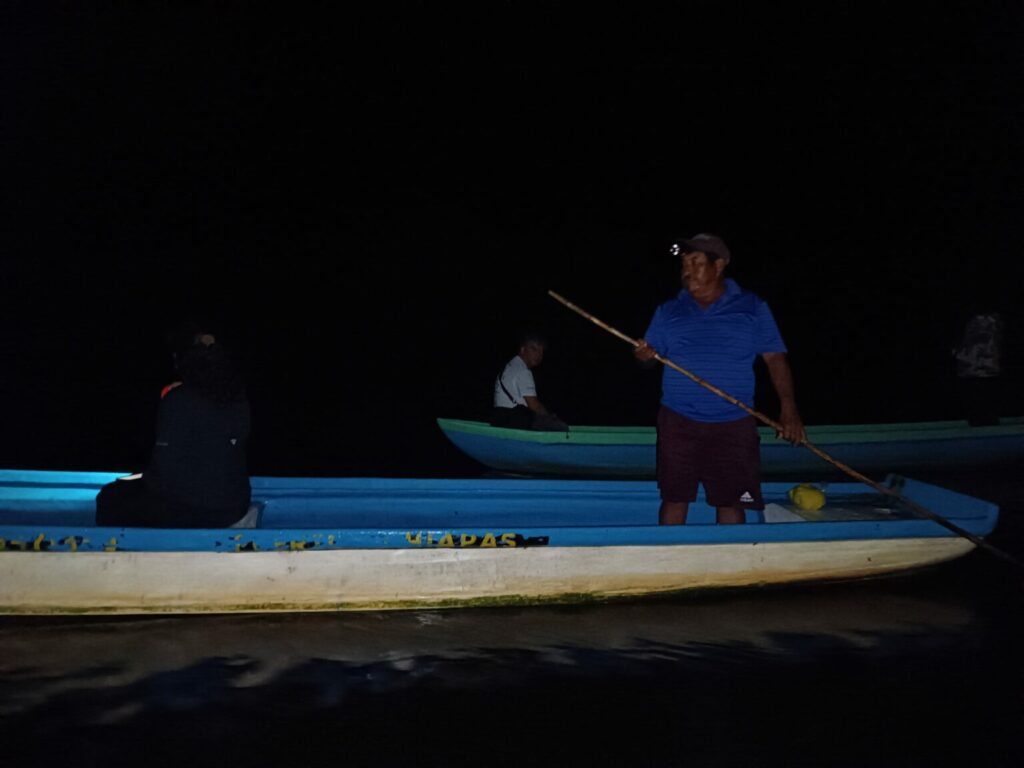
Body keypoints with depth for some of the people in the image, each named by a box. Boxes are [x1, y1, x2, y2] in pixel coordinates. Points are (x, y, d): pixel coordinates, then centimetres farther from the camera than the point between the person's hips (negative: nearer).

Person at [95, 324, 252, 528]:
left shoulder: (178, 401, -17)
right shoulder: (237, 397, 1)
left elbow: (165, 470, -15)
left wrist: (144, 478, 5)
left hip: (194, 509, -7)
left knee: (110, 500, 13)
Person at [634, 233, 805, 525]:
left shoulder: (753, 309, 3)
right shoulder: (668, 311, 8)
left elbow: (775, 358, 2)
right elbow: (651, 352, 10)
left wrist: (788, 409, -8)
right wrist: (644, 355, -16)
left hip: (733, 426, -1)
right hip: (678, 422, 1)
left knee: (731, 501, 2)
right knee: (674, 497, 3)